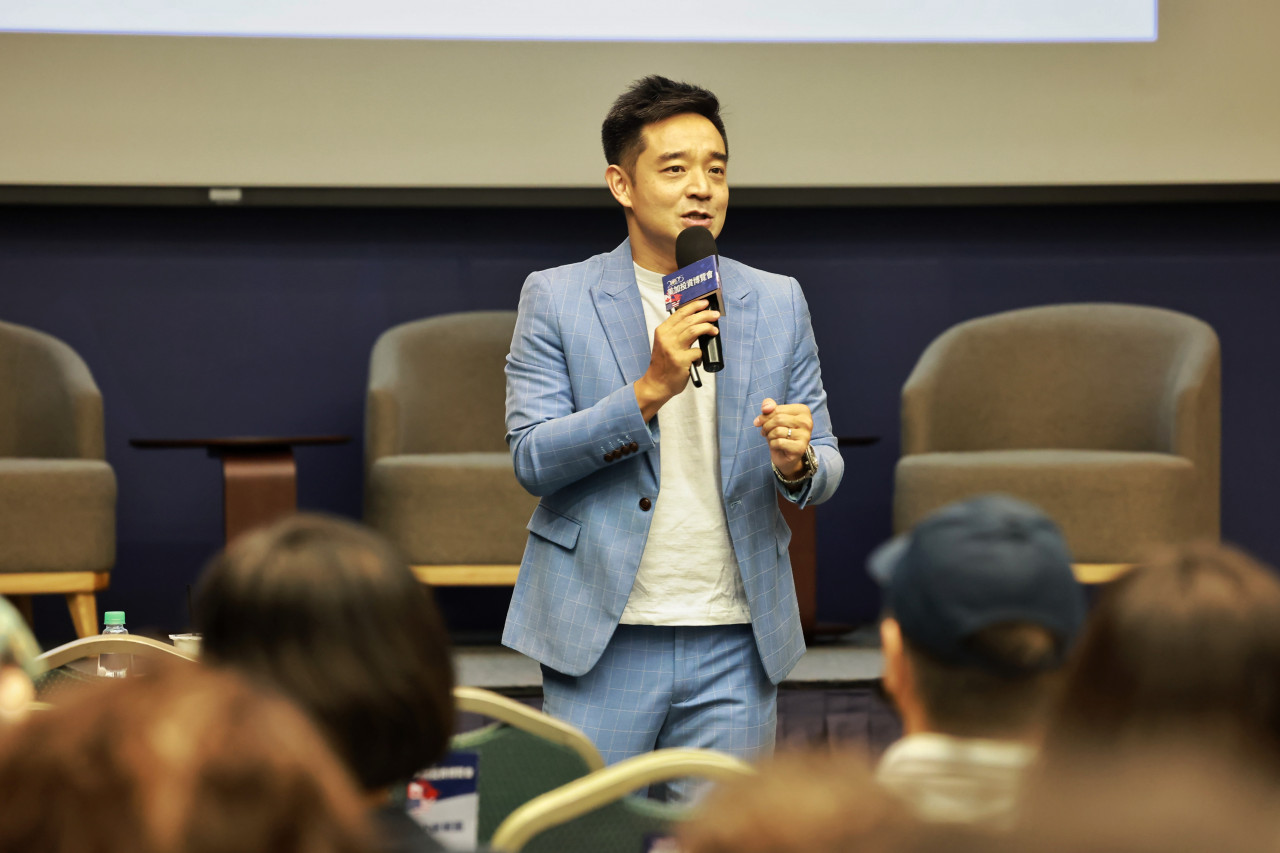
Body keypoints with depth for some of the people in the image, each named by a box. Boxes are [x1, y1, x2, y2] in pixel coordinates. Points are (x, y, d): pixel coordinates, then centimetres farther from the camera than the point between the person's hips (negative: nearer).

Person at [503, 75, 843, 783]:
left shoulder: (778, 304, 9)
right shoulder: (556, 299, 1)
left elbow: (824, 468, 10)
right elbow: (531, 459, -6)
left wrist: (798, 464, -14)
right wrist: (651, 388, -18)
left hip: (735, 645, 2)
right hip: (602, 642, -2)